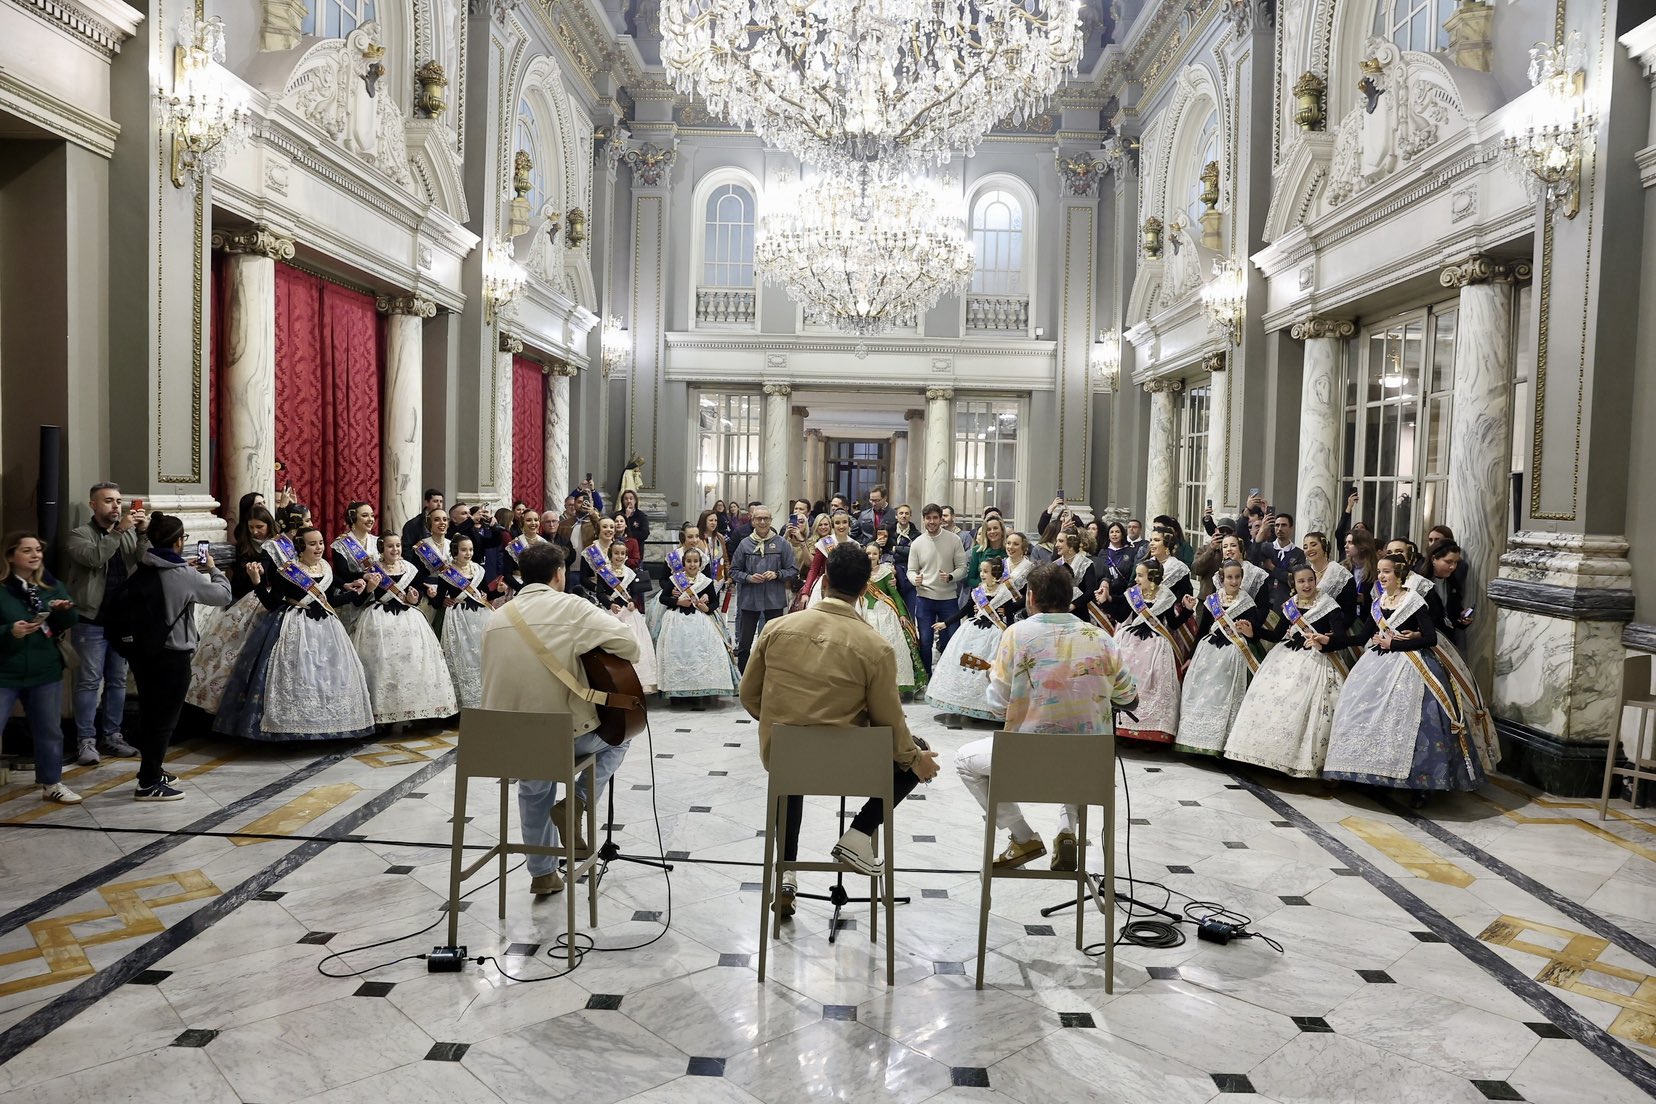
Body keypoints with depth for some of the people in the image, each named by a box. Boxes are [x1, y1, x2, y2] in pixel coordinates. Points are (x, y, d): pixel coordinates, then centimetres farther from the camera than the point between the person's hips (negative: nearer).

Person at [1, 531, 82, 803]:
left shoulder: (52, 586, 5)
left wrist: (65, 610, -17)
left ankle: (51, 784, 27)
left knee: (49, 732, 13)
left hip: (45, 673, 4)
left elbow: (70, 623, 3)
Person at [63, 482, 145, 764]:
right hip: (91, 621, -4)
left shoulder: (128, 532, 10)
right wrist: (119, 531, -26)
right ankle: (86, 741, 3)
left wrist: (143, 533, -19)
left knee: (118, 680, 10)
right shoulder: (79, 534, -2)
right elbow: (94, 557, -21)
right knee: (89, 682, -2)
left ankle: (111, 736, 18)